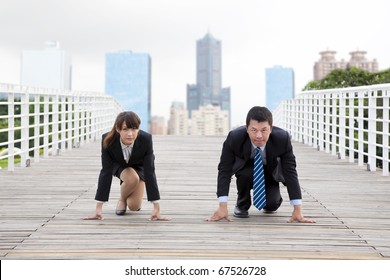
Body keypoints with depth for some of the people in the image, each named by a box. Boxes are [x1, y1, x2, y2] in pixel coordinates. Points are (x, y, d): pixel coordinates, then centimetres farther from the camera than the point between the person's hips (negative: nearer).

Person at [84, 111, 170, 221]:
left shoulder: (146, 139, -38)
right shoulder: (108, 140, -36)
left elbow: (149, 172, -35)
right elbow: (106, 171, -34)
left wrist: (156, 208, -37)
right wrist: (98, 208, -36)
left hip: (139, 166, 0)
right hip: (119, 166, 0)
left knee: (134, 207, -9)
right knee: (132, 178, -33)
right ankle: (122, 199, 0)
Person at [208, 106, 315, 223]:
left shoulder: (283, 139, -32)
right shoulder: (234, 138, -33)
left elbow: (290, 172, -28)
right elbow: (224, 170, -28)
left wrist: (297, 210, -32)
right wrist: (222, 207, -36)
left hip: (269, 171, 1)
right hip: (245, 168, -1)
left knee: (271, 204, -22)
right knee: (246, 173, -36)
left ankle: (271, 201, 17)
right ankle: (242, 205, -5)